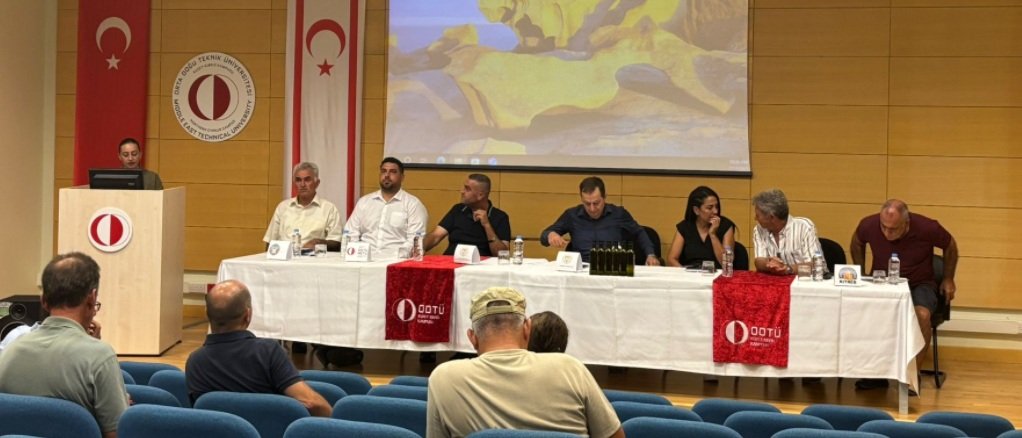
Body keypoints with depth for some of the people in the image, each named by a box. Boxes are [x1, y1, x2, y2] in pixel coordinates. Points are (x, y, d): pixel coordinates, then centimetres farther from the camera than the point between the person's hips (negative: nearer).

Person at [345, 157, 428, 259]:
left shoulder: (413, 204, 5)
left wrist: (395, 258, -18)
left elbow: (414, 241, -4)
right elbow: (350, 233, 16)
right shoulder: (364, 202, 19)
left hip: (395, 261, -3)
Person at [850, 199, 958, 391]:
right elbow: (857, 242, 10)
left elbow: (950, 246, 2)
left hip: (919, 284, -1)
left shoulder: (927, 228, -21)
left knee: (922, 315, -35)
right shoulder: (869, 225, -16)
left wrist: (948, 279, 6)